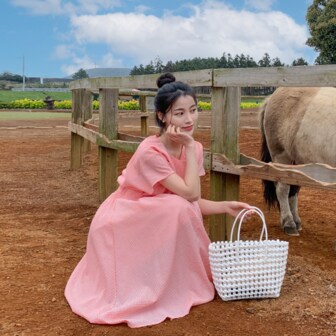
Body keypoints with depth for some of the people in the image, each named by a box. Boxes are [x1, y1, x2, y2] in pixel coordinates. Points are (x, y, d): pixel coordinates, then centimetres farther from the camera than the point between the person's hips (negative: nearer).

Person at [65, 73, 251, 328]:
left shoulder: (193, 148, -6)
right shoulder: (150, 153, -28)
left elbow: (194, 203, -3)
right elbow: (190, 194, -32)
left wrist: (226, 207, -17)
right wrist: (190, 147, -29)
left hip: (150, 225, 8)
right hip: (120, 225, -8)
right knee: (179, 208, -28)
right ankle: (176, 288, -11)